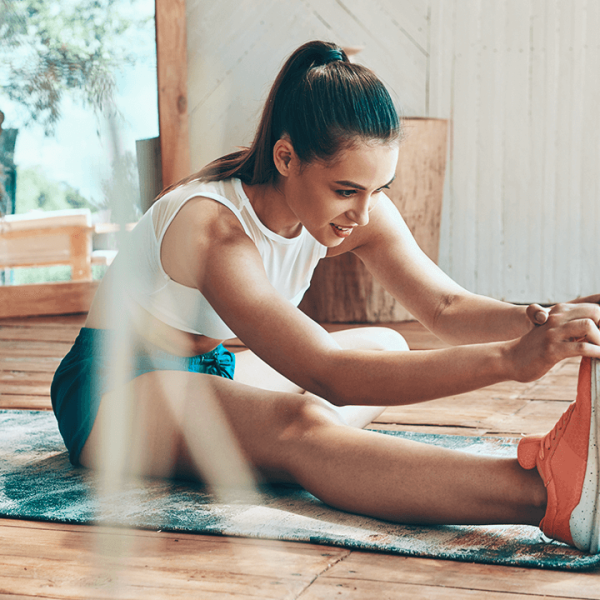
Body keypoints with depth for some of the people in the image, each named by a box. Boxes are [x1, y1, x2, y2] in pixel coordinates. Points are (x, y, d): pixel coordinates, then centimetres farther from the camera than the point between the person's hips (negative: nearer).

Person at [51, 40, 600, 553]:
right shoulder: (214, 227, -32)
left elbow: (445, 306, -16)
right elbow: (324, 374, -41)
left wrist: (537, 321, -39)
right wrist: (508, 360, -50)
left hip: (206, 374, 9)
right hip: (112, 395, -9)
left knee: (386, 347, 4)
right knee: (298, 424, -37)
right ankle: (549, 492, -56)